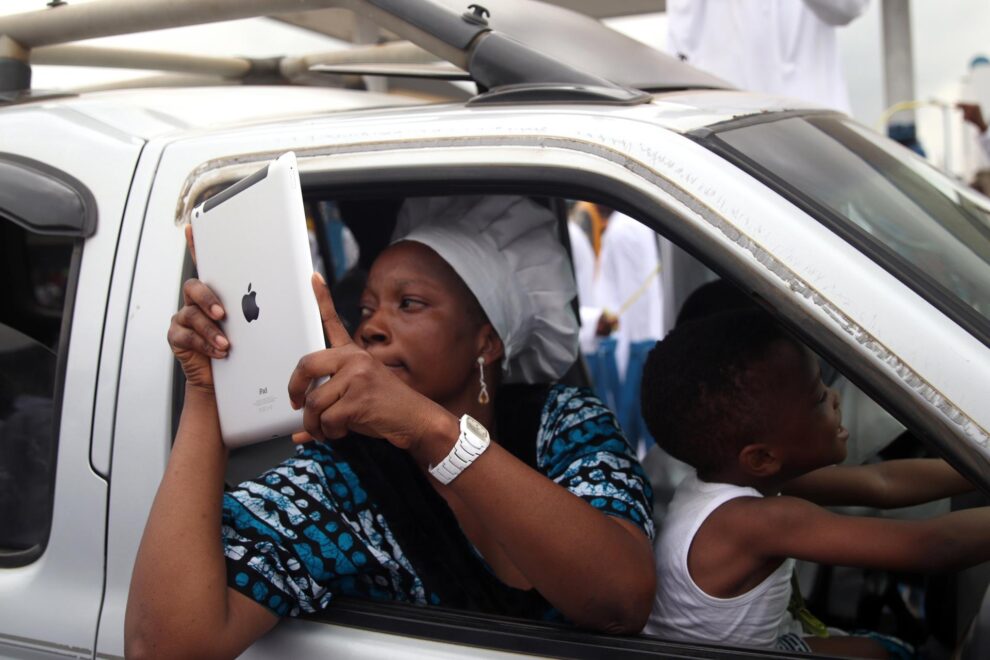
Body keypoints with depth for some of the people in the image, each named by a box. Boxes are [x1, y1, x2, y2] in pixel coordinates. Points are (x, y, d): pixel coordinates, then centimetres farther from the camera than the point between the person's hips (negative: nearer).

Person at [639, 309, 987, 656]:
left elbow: (881, 483, -2)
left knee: (882, 648, 12)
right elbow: (931, 546, -36)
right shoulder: (760, 520, -35)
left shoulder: (727, 472, -10)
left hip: (755, 638, 7)